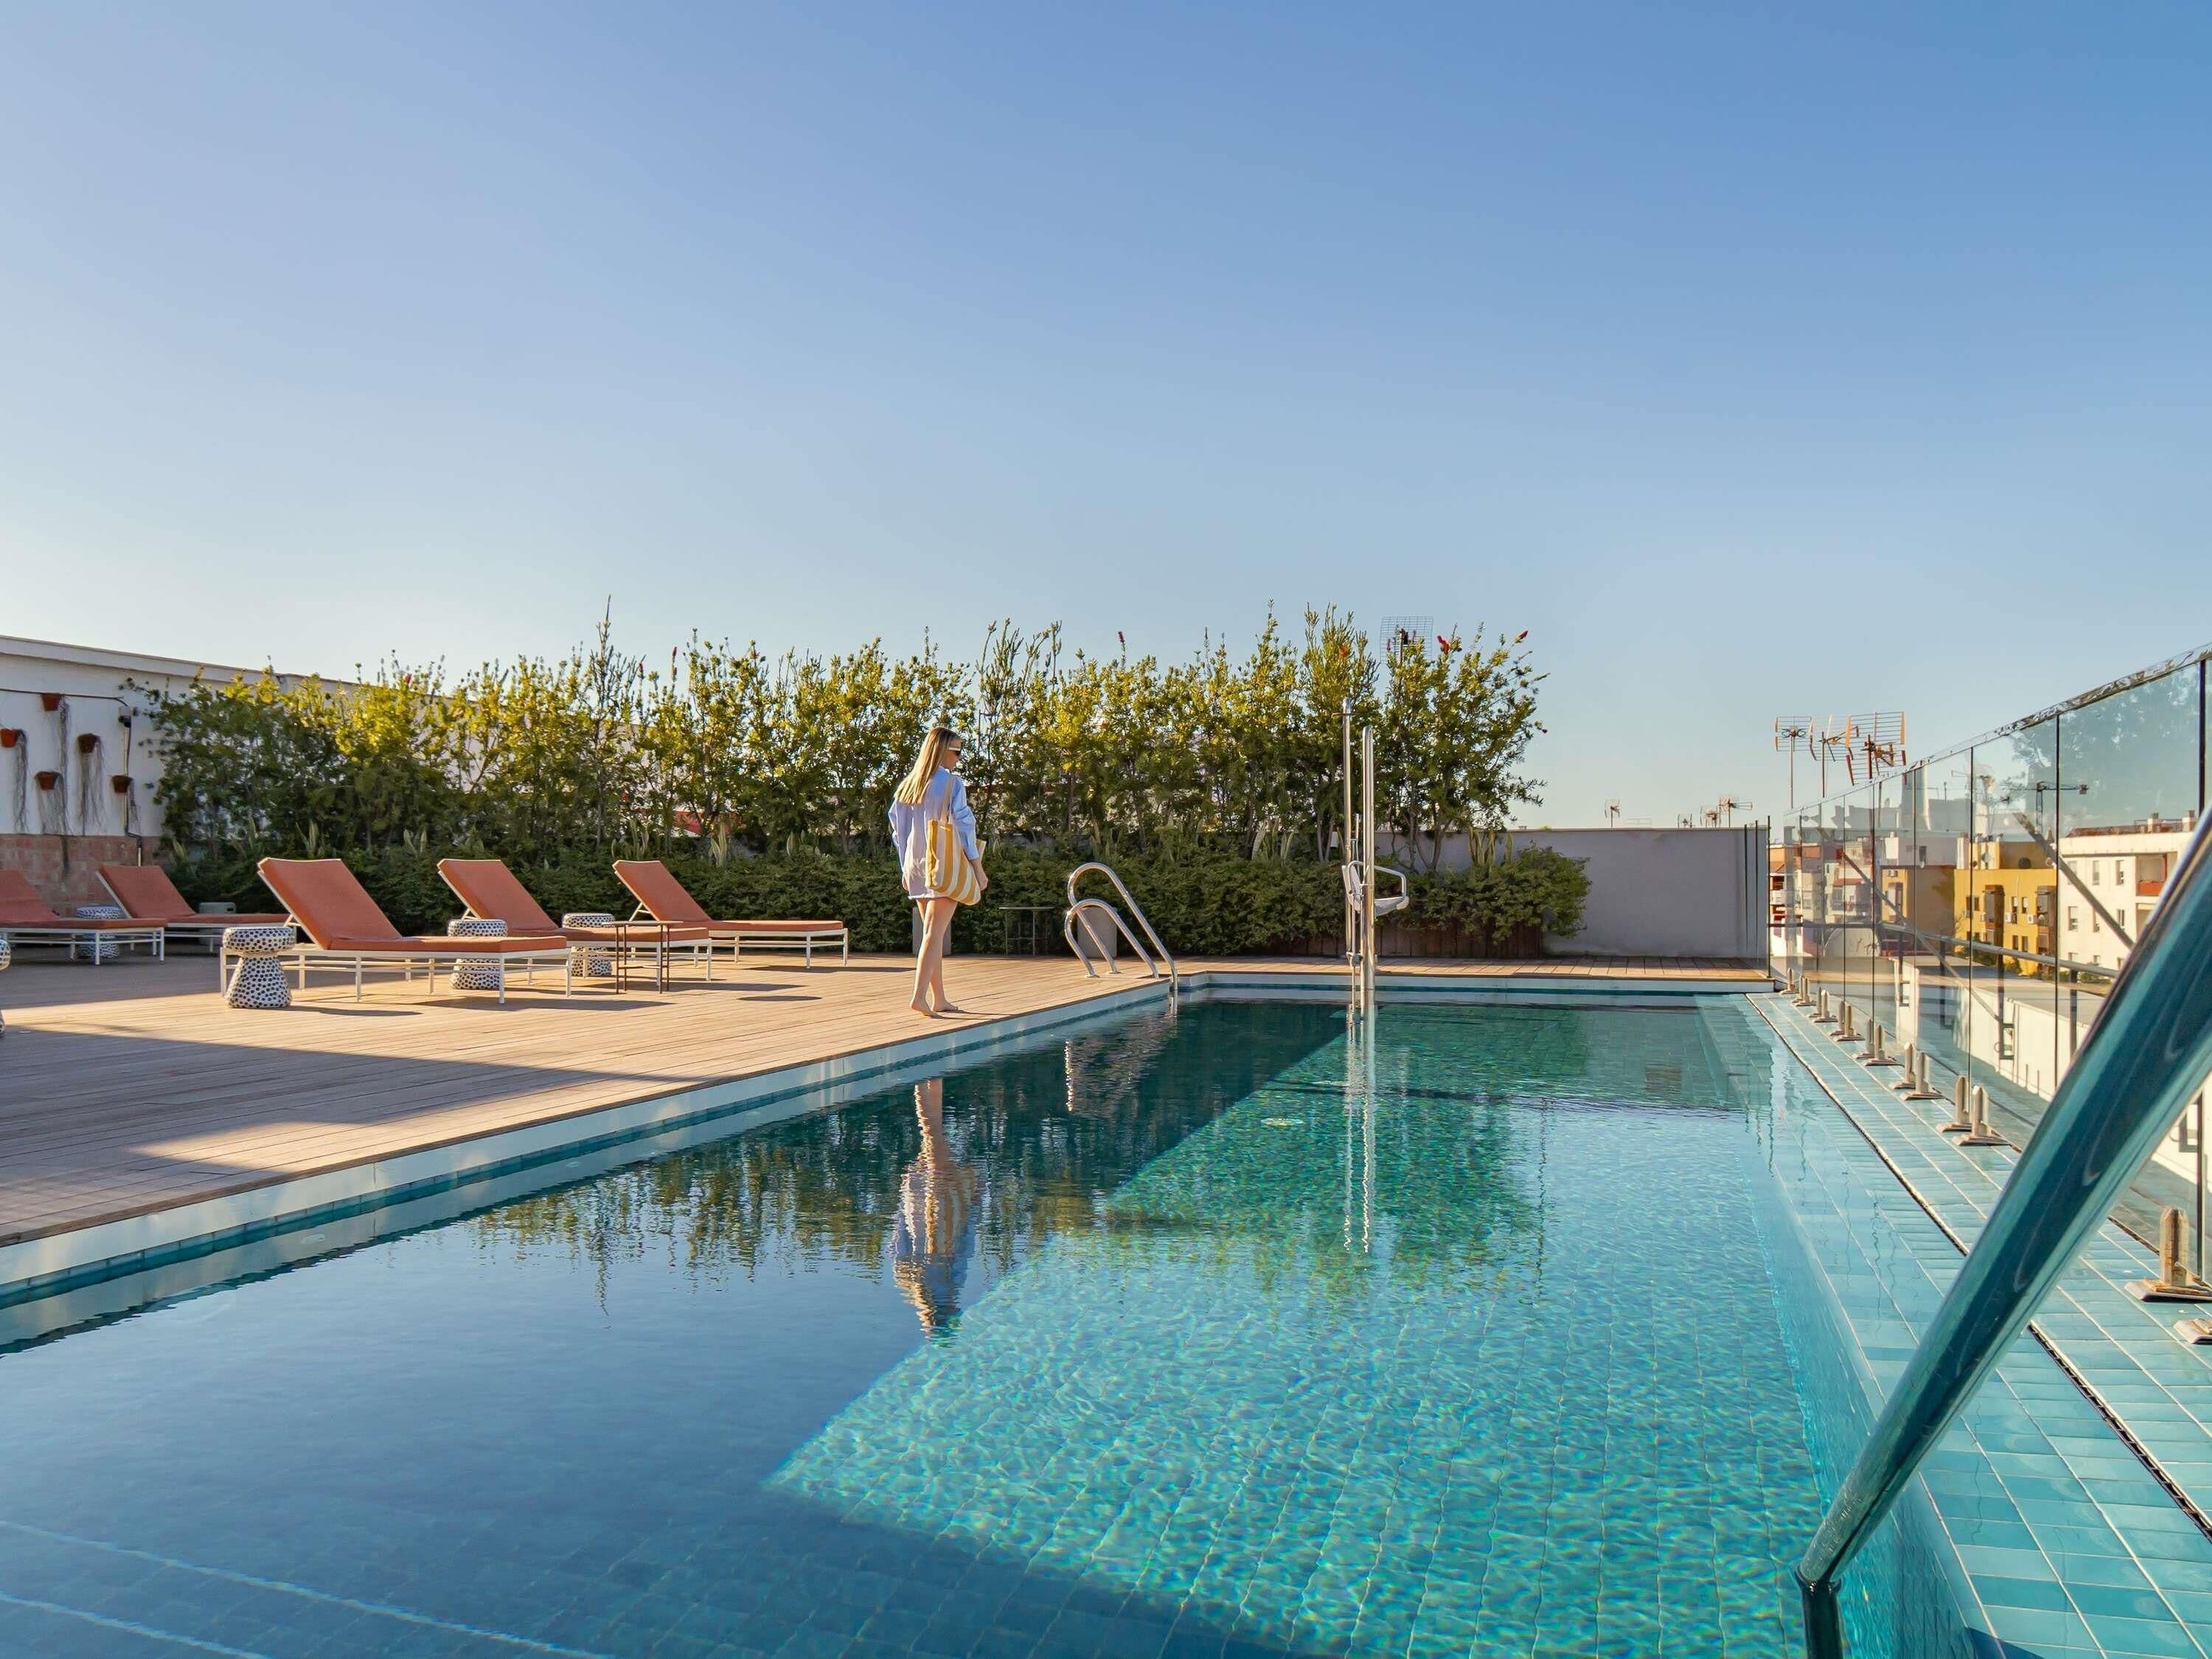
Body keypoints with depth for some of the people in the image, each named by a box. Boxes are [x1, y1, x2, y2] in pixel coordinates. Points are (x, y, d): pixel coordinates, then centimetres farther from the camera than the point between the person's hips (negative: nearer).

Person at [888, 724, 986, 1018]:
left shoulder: (908, 784, 10)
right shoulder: (952, 783, -8)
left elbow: (899, 830, 14)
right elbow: (964, 827, -9)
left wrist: (906, 870, 20)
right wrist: (979, 870, -4)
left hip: (917, 866, 6)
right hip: (946, 867, -6)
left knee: (933, 933, 14)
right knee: (934, 934, -8)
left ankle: (938, 999, 17)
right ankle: (920, 996, -18)